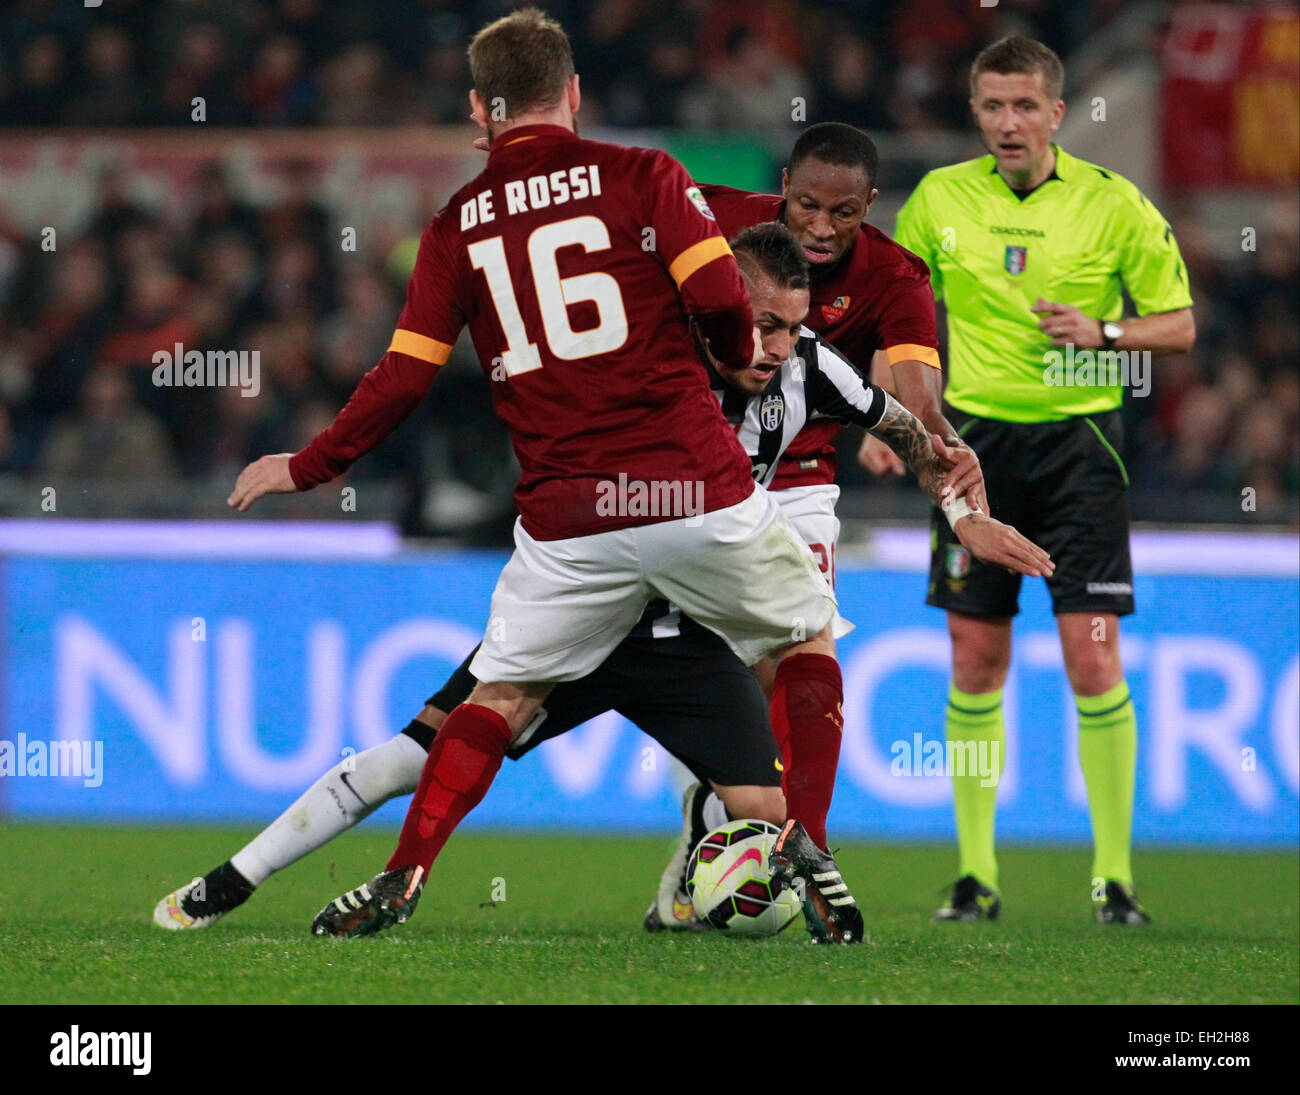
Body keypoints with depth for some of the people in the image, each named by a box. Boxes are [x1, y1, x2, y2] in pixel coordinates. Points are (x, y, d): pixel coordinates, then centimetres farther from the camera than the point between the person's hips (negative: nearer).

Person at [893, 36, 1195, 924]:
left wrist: (1105, 333, -16)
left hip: (1078, 440, -2)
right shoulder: (940, 199, 3)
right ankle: (976, 874, 10)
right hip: (976, 441, 2)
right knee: (976, 661, 2)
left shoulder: (1113, 203, -3)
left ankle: (1114, 874, -3)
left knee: (1094, 658, -9)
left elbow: (1180, 325, 2)